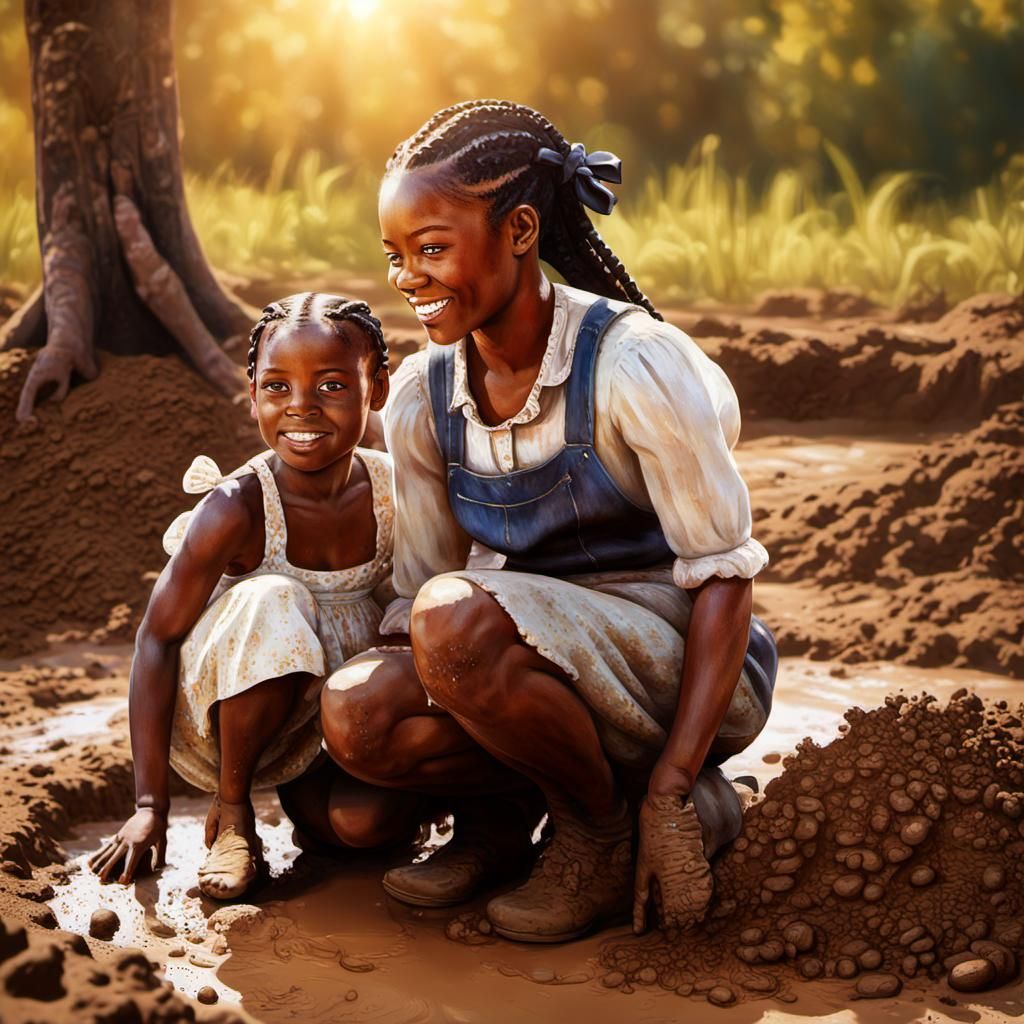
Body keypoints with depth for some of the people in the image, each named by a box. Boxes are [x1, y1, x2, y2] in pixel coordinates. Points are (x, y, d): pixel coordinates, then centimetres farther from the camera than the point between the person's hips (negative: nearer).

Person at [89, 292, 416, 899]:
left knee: (366, 822, -25)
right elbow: (159, 638, -19)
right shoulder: (238, 510, -22)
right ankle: (232, 812, -12)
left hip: (345, 715, 3)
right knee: (273, 599, -33)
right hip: (226, 712, -3)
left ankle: (295, 780, 13)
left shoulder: (396, 489, -11)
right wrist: (151, 804, -23)